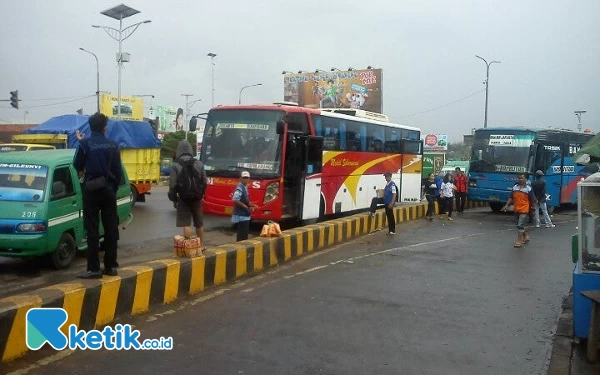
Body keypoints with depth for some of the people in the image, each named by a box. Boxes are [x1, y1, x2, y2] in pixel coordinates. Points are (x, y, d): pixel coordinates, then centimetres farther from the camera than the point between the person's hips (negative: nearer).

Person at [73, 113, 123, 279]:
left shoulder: (85, 144, -8)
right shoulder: (112, 145, 1)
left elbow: (77, 165, 1)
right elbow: (118, 170, 4)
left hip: (91, 189, -3)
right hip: (108, 189, 3)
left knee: (92, 230, 0)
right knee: (111, 228, 8)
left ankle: (94, 268, -1)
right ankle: (111, 266, 12)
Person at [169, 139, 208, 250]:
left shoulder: (175, 165, -8)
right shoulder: (199, 164, 0)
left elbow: (172, 184, -8)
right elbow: (205, 182, 2)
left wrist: (173, 198, 2)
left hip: (183, 198, -3)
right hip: (196, 198, 3)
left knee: (186, 223, 1)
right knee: (199, 222, 16)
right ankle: (201, 245, 27)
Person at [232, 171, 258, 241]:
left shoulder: (245, 187, 13)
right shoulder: (240, 188, -17)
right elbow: (235, 200, -27)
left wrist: (251, 205, 9)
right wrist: (246, 207, -20)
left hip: (245, 215, 10)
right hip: (241, 215, -10)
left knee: (242, 234, 15)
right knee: (243, 235, -8)